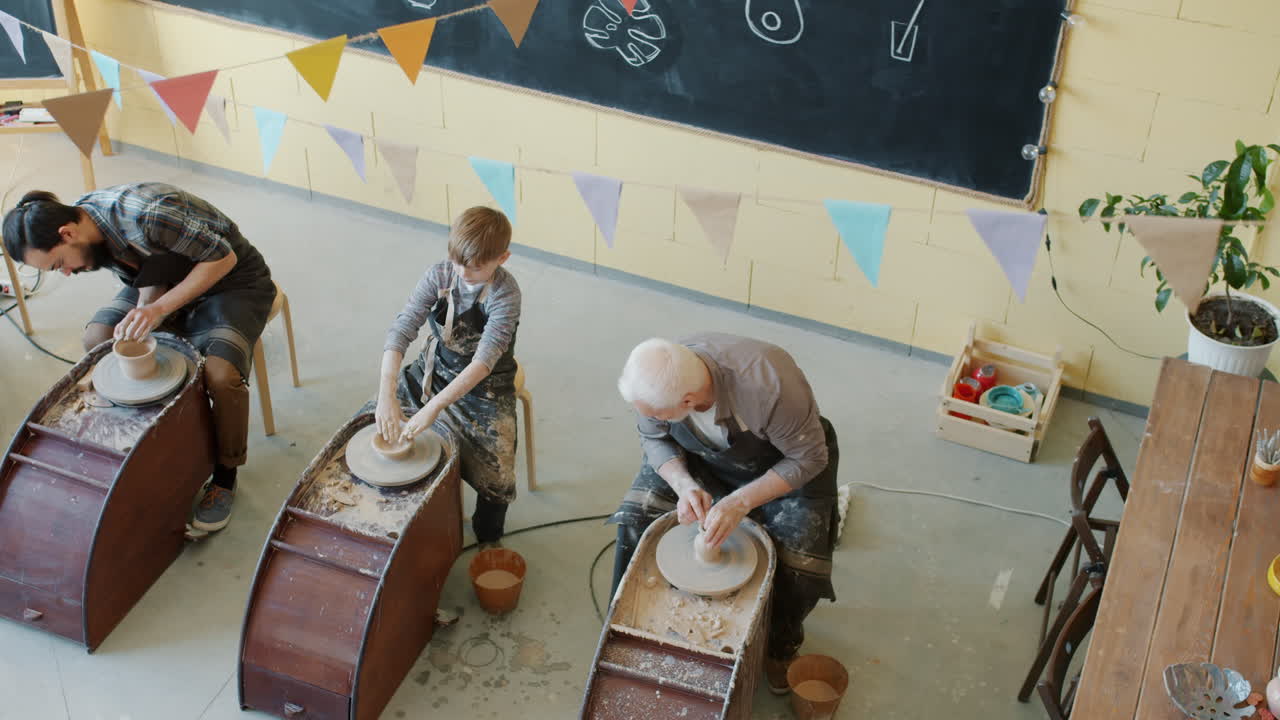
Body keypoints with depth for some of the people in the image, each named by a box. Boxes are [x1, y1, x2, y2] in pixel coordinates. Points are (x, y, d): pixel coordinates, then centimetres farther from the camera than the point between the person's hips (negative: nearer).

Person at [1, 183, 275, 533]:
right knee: (96, 338, -5)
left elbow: (224, 258, -26)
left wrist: (160, 307, -28)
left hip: (231, 278, -8)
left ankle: (225, 477, -5)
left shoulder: (145, 215, -35)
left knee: (221, 373, -30)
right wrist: (143, 309, -22)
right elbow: (151, 278, 0)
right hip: (169, 281, 8)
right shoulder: (88, 226, -10)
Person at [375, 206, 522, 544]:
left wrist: (434, 407, -42)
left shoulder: (505, 293, -24)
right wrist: (387, 396, -35)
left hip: (485, 385, -4)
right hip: (436, 368, 4)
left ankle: (487, 541, 12)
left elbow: (484, 360, -33)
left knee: (496, 476, -19)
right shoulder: (438, 275, -14)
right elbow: (400, 332, -22)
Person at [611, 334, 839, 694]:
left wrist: (740, 502, -33)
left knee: (800, 564, -19)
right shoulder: (658, 377, -29)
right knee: (636, 516, -12)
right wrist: (684, 485, -27)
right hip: (702, 458, 4)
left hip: (785, 464, -3)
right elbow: (654, 439, -8)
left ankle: (781, 645, 14)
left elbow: (809, 459, -25)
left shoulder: (767, 384, -42)